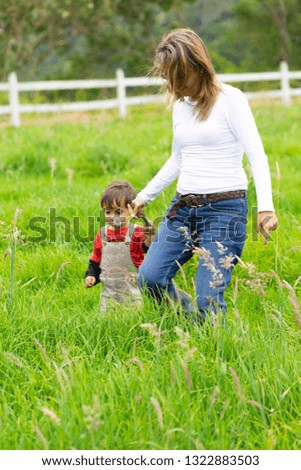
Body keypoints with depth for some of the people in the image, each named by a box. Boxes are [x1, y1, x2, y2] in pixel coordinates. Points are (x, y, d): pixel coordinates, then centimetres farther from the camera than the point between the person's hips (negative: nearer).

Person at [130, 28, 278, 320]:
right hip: (183, 208, 7)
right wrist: (144, 197, 27)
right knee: (149, 278, -7)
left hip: (225, 208, -7)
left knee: (208, 300, -14)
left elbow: (257, 155, -11)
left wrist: (265, 206, -23)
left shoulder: (229, 99, -6)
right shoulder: (180, 105, 14)